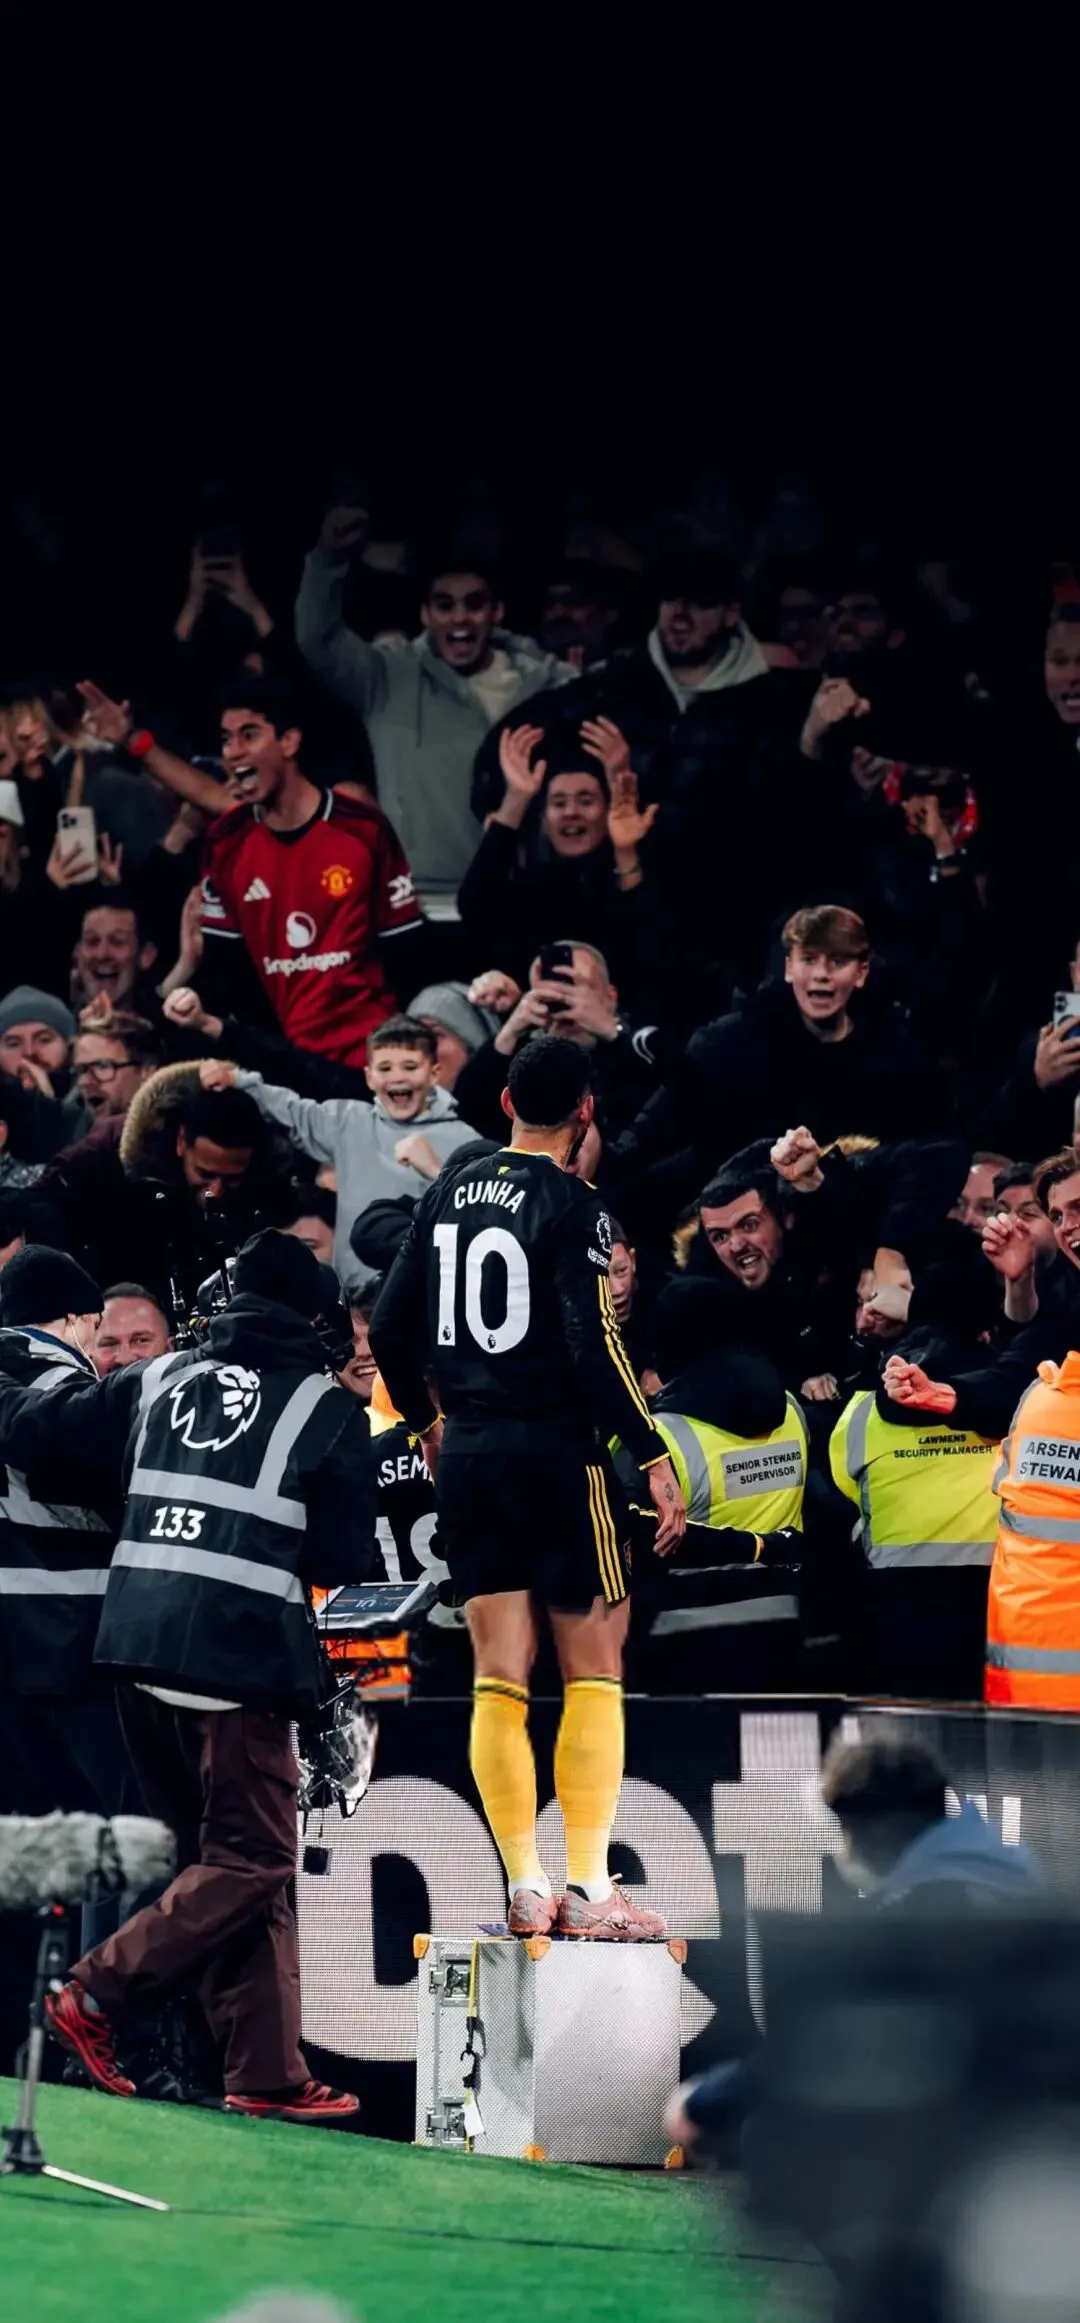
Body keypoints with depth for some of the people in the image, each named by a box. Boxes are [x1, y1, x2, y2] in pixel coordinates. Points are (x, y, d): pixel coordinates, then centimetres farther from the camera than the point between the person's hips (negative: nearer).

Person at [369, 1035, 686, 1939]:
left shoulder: (451, 1193, 8)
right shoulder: (572, 1208, -10)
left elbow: (391, 1329, 11)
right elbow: (596, 1348, -17)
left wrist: (426, 1421, 26)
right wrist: (653, 1457, -13)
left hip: (468, 1453, 6)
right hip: (558, 1452, -6)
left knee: (499, 1678, 6)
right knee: (595, 1670, 2)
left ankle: (526, 1888, 4)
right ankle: (588, 1887, -3)